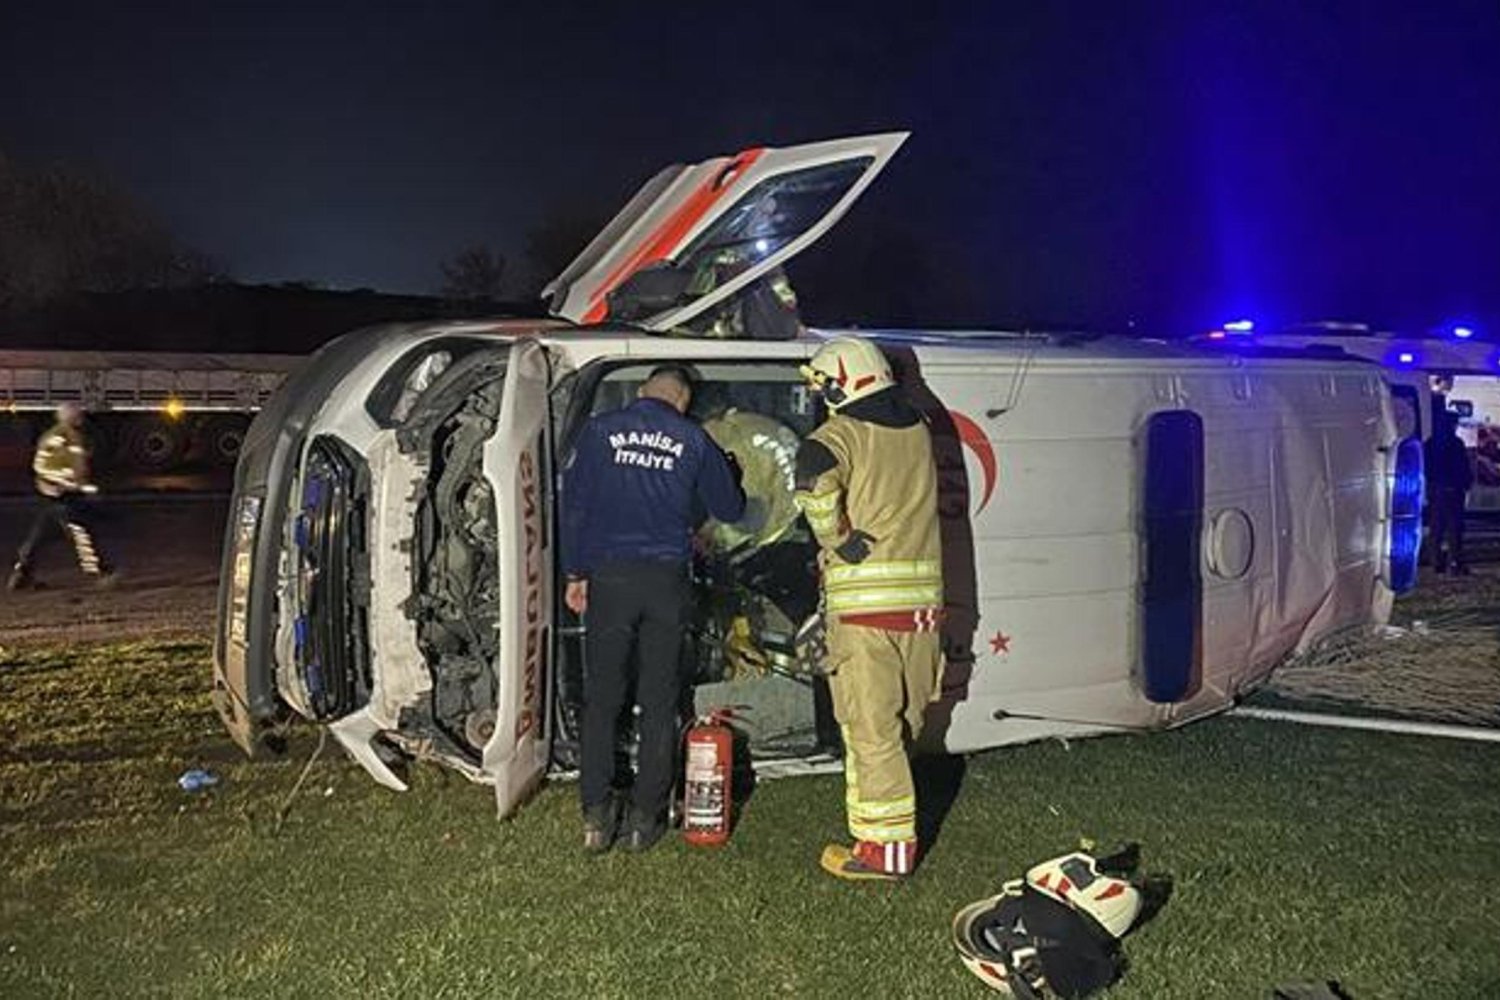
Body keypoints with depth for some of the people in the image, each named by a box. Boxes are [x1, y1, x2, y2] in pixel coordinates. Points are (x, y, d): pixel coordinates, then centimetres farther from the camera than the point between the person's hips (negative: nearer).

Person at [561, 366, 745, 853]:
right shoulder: (693, 440, 4)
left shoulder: (600, 430, 4)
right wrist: (729, 473, 35)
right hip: (666, 580, 0)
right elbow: (730, 508, 14)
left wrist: (575, 573, 11)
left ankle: (596, 817, 6)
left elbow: (574, 503, 4)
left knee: (601, 700, 7)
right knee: (659, 703, 9)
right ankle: (645, 818, 11)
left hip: (609, 576, 0)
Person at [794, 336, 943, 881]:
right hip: (921, 597, 7)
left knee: (871, 729, 0)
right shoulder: (916, 429, 14)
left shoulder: (843, 433, -8)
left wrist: (837, 542, -17)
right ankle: (877, 821, 27)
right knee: (898, 723, 16)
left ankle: (888, 847, 4)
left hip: (865, 601, -7)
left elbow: (814, 473, -28)